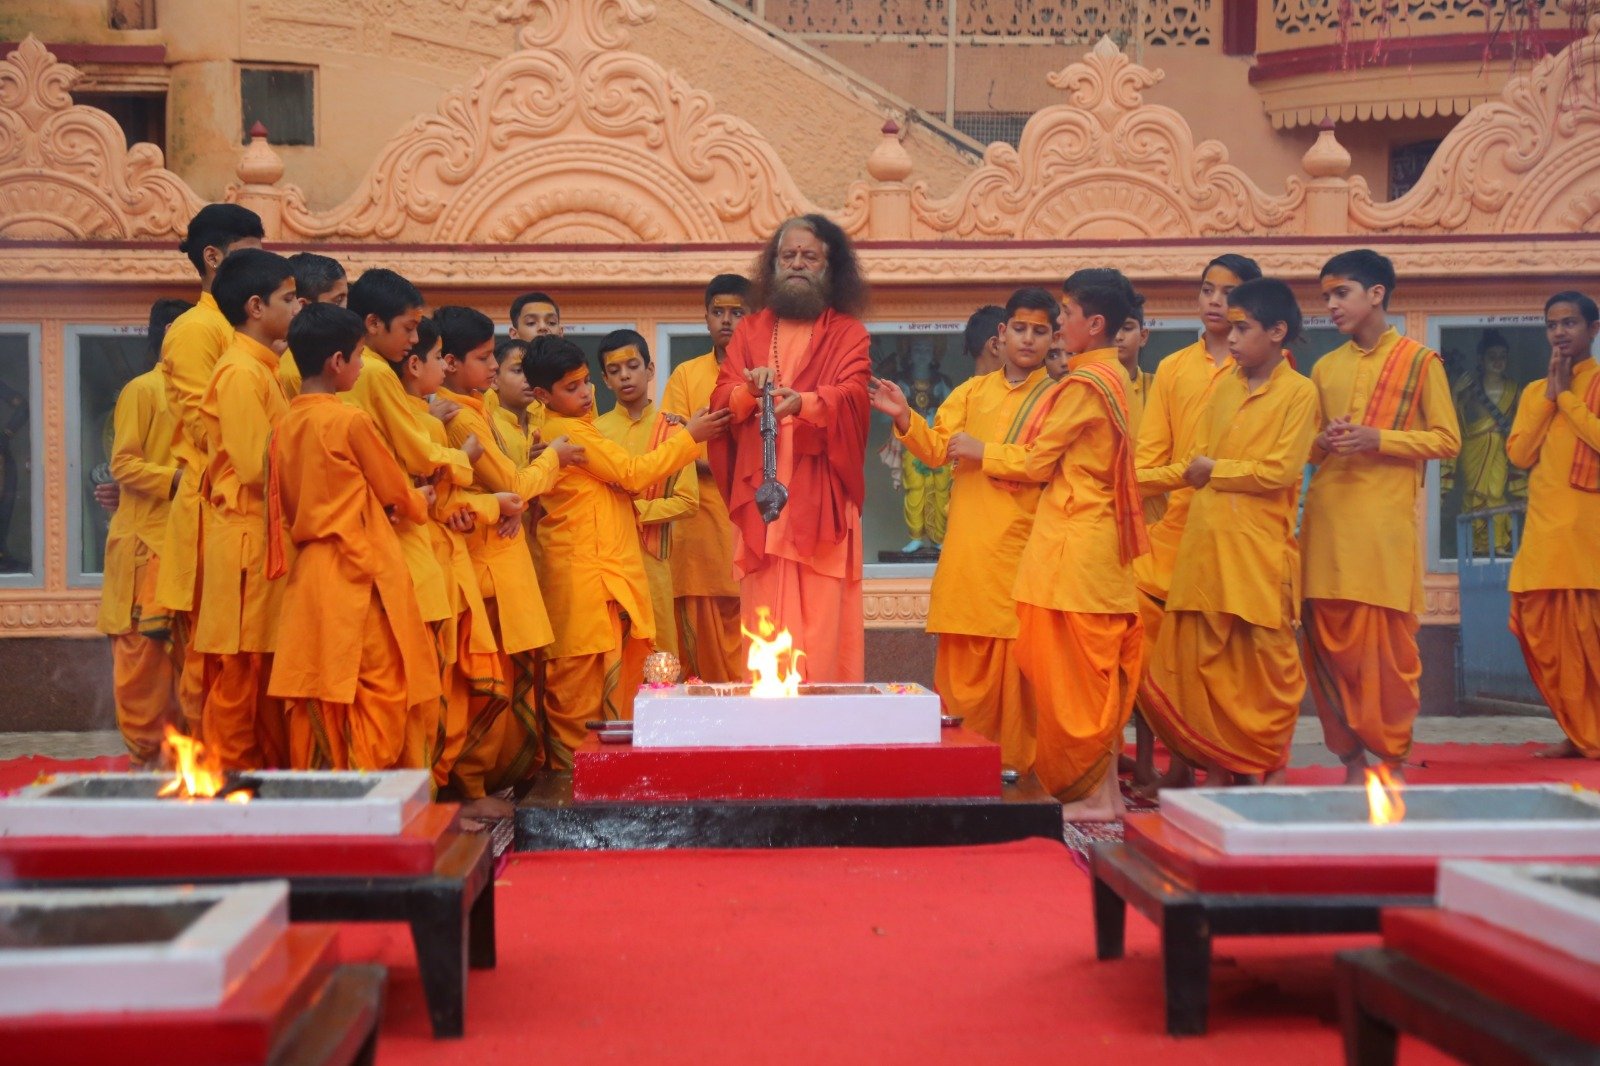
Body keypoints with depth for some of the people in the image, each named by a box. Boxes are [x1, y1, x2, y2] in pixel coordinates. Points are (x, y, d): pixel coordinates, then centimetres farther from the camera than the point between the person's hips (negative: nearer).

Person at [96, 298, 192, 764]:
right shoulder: (142, 390, -3)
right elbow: (123, 464, -9)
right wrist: (176, 478, -20)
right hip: (147, 538, -6)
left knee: (186, 650, 5)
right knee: (144, 646, -4)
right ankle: (144, 752, 3)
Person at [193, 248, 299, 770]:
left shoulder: (262, 370, 17)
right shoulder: (241, 372, -12)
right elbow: (258, 467, -18)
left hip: (267, 539, 10)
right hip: (247, 538, -10)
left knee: (268, 678, 12)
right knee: (240, 679, -5)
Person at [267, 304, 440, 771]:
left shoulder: (286, 424, 8)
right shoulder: (350, 421, -11)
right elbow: (394, 491, 1)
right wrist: (419, 501, 24)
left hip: (307, 574, 7)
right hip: (359, 575, -7)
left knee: (315, 697, 8)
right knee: (379, 690, -1)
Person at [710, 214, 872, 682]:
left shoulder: (848, 333, 11)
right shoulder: (749, 332, 19)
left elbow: (852, 395, -7)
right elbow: (720, 399, 7)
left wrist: (802, 402, -27)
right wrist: (750, 392, -16)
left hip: (820, 499, -2)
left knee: (822, 622, -9)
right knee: (763, 624, -4)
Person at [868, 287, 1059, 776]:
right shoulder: (973, 391, 16)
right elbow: (936, 449, 8)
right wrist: (905, 419, -7)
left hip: (1022, 545, -3)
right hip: (969, 547, 3)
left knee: (1019, 659, -3)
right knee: (963, 661, 1)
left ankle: (1021, 763, 3)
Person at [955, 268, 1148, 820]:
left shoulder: (1082, 385, -15)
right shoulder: (1114, 379, 14)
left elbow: (1037, 463, -10)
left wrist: (981, 451, 5)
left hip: (1073, 546, -9)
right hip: (1104, 542, 9)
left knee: (1077, 671, -4)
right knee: (1101, 670, 11)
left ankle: (1094, 795, -1)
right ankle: (1106, 789, 15)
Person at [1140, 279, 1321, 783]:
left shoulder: (1298, 392, -4)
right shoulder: (1224, 386, 14)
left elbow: (1281, 471, -12)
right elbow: (1196, 463, 13)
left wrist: (1216, 470, -4)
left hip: (1260, 551, -6)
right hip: (1206, 544, 6)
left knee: (1266, 661, 0)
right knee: (1202, 659, 5)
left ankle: (1265, 772, 10)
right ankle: (1219, 765, 14)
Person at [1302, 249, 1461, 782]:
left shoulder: (1420, 360, 4)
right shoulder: (1325, 368, 18)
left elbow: (1447, 439, 0)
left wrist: (1379, 439, -13)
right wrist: (1323, 442, 0)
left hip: (1384, 524, -5)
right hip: (1326, 523, 5)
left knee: (1387, 646, -5)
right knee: (1329, 642, 0)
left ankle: (1390, 758, 4)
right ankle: (1350, 755, 9)